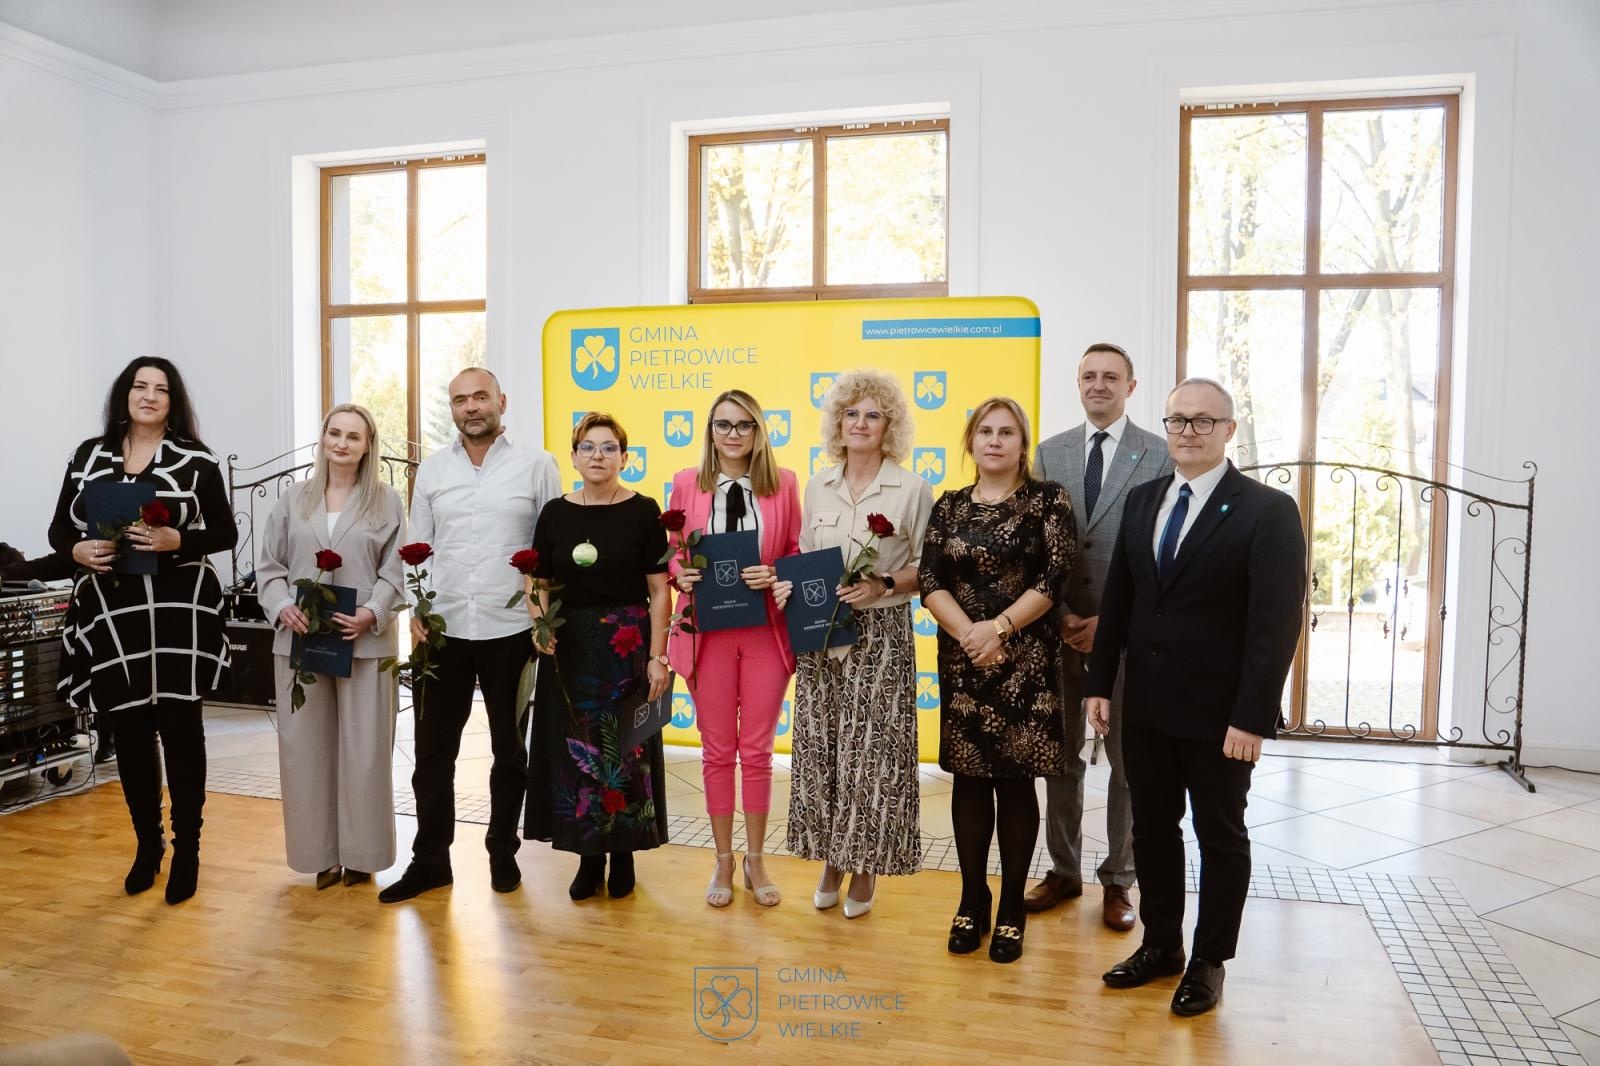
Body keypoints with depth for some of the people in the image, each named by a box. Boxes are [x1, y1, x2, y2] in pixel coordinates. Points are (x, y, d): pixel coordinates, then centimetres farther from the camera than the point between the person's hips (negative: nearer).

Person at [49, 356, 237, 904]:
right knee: (129, 730, 10)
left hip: (179, 613, -3)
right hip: (110, 615, 3)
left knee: (180, 726, 1)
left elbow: (225, 533, 1)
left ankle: (187, 848, 14)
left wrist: (176, 540, -16)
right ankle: (146, 844, 27)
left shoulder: (196, 459, 1)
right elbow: (59, 530, 11)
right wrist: (79, 551, -10)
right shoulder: (89, 454, 10)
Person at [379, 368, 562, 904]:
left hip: (512, 630, -2)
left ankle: (503, 853, 27)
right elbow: (418, 546, 9)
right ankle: (429, 860, 22)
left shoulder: (537, 464, -2)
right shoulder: (431, 469, 7)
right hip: (444, 630, 2)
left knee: (509, 748, 12)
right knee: (433, 750, 8)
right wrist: (416, 611, -1)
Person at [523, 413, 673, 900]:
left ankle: (624, 854, 22)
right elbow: (540, 585, 10)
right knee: (573, 750, 6)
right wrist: (541, 623, -9)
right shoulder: (555, 513, 5)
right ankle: (589, 856, 21)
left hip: (627, 646, -3)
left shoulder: (642, 511, -4)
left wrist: (657, 657, -11)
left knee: (625, 750, 4)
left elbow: (659, 591, -5)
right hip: (569, 646, 3)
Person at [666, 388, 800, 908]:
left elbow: (798, 552, 5)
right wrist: (680, 574, -14)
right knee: (717, 751, 10)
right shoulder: (687, 483, 1)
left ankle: (755, 861, 27)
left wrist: (777, 574, -15)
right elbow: (673, 552, 8)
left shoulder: (783, 482, 1)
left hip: (766, 629, 0)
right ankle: (723, 861, 26)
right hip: (708, 629, 0)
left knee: (758, 750, 9)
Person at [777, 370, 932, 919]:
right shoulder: (817, 487, 9)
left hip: (881, 636, -4)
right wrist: (789, 585, -4)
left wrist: (884, 585, -17)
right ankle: (831, 859, 25)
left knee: (872, 750, 0)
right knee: (820, 748, 7)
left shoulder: (912, 489, -3)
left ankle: (865, 867, 18)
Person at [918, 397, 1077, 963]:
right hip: (961, 661, 3)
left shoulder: (1048, 498, -1)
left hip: (1025, 661, -3)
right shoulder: (949, 506, 8)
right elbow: (929, 581, 0)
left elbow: (1056, 574, -10)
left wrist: (1000, 627, -18)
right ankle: (972, 900, 23)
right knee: (968, 778, 8)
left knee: (1015, 781, 3)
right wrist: (968, 632, -16)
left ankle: (1012, 907, 18)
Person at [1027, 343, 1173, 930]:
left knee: (1126, 759, 7)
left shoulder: (1158, 454, -3)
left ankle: (1117, 881, 22)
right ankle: (1064, 871, 26)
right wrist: (1059, 614, -5)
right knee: (1061, 756, 12)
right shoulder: (1049, 451, 7)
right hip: (1059, 624, 3)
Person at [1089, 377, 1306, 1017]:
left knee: (1220, 837, 12)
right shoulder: (1142, 500, 7)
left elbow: (1277, 624, -14)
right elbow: (1117, 598, 9)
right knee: (1152, 827, 15)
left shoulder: (1267, 510, -10)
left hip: (1219, 713, -5)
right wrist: (1100, 683, 5)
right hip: (1145, 705, 5)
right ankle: (1160, 945, 32)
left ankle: (1209, 961, 28)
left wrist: (1252, 718, -18)